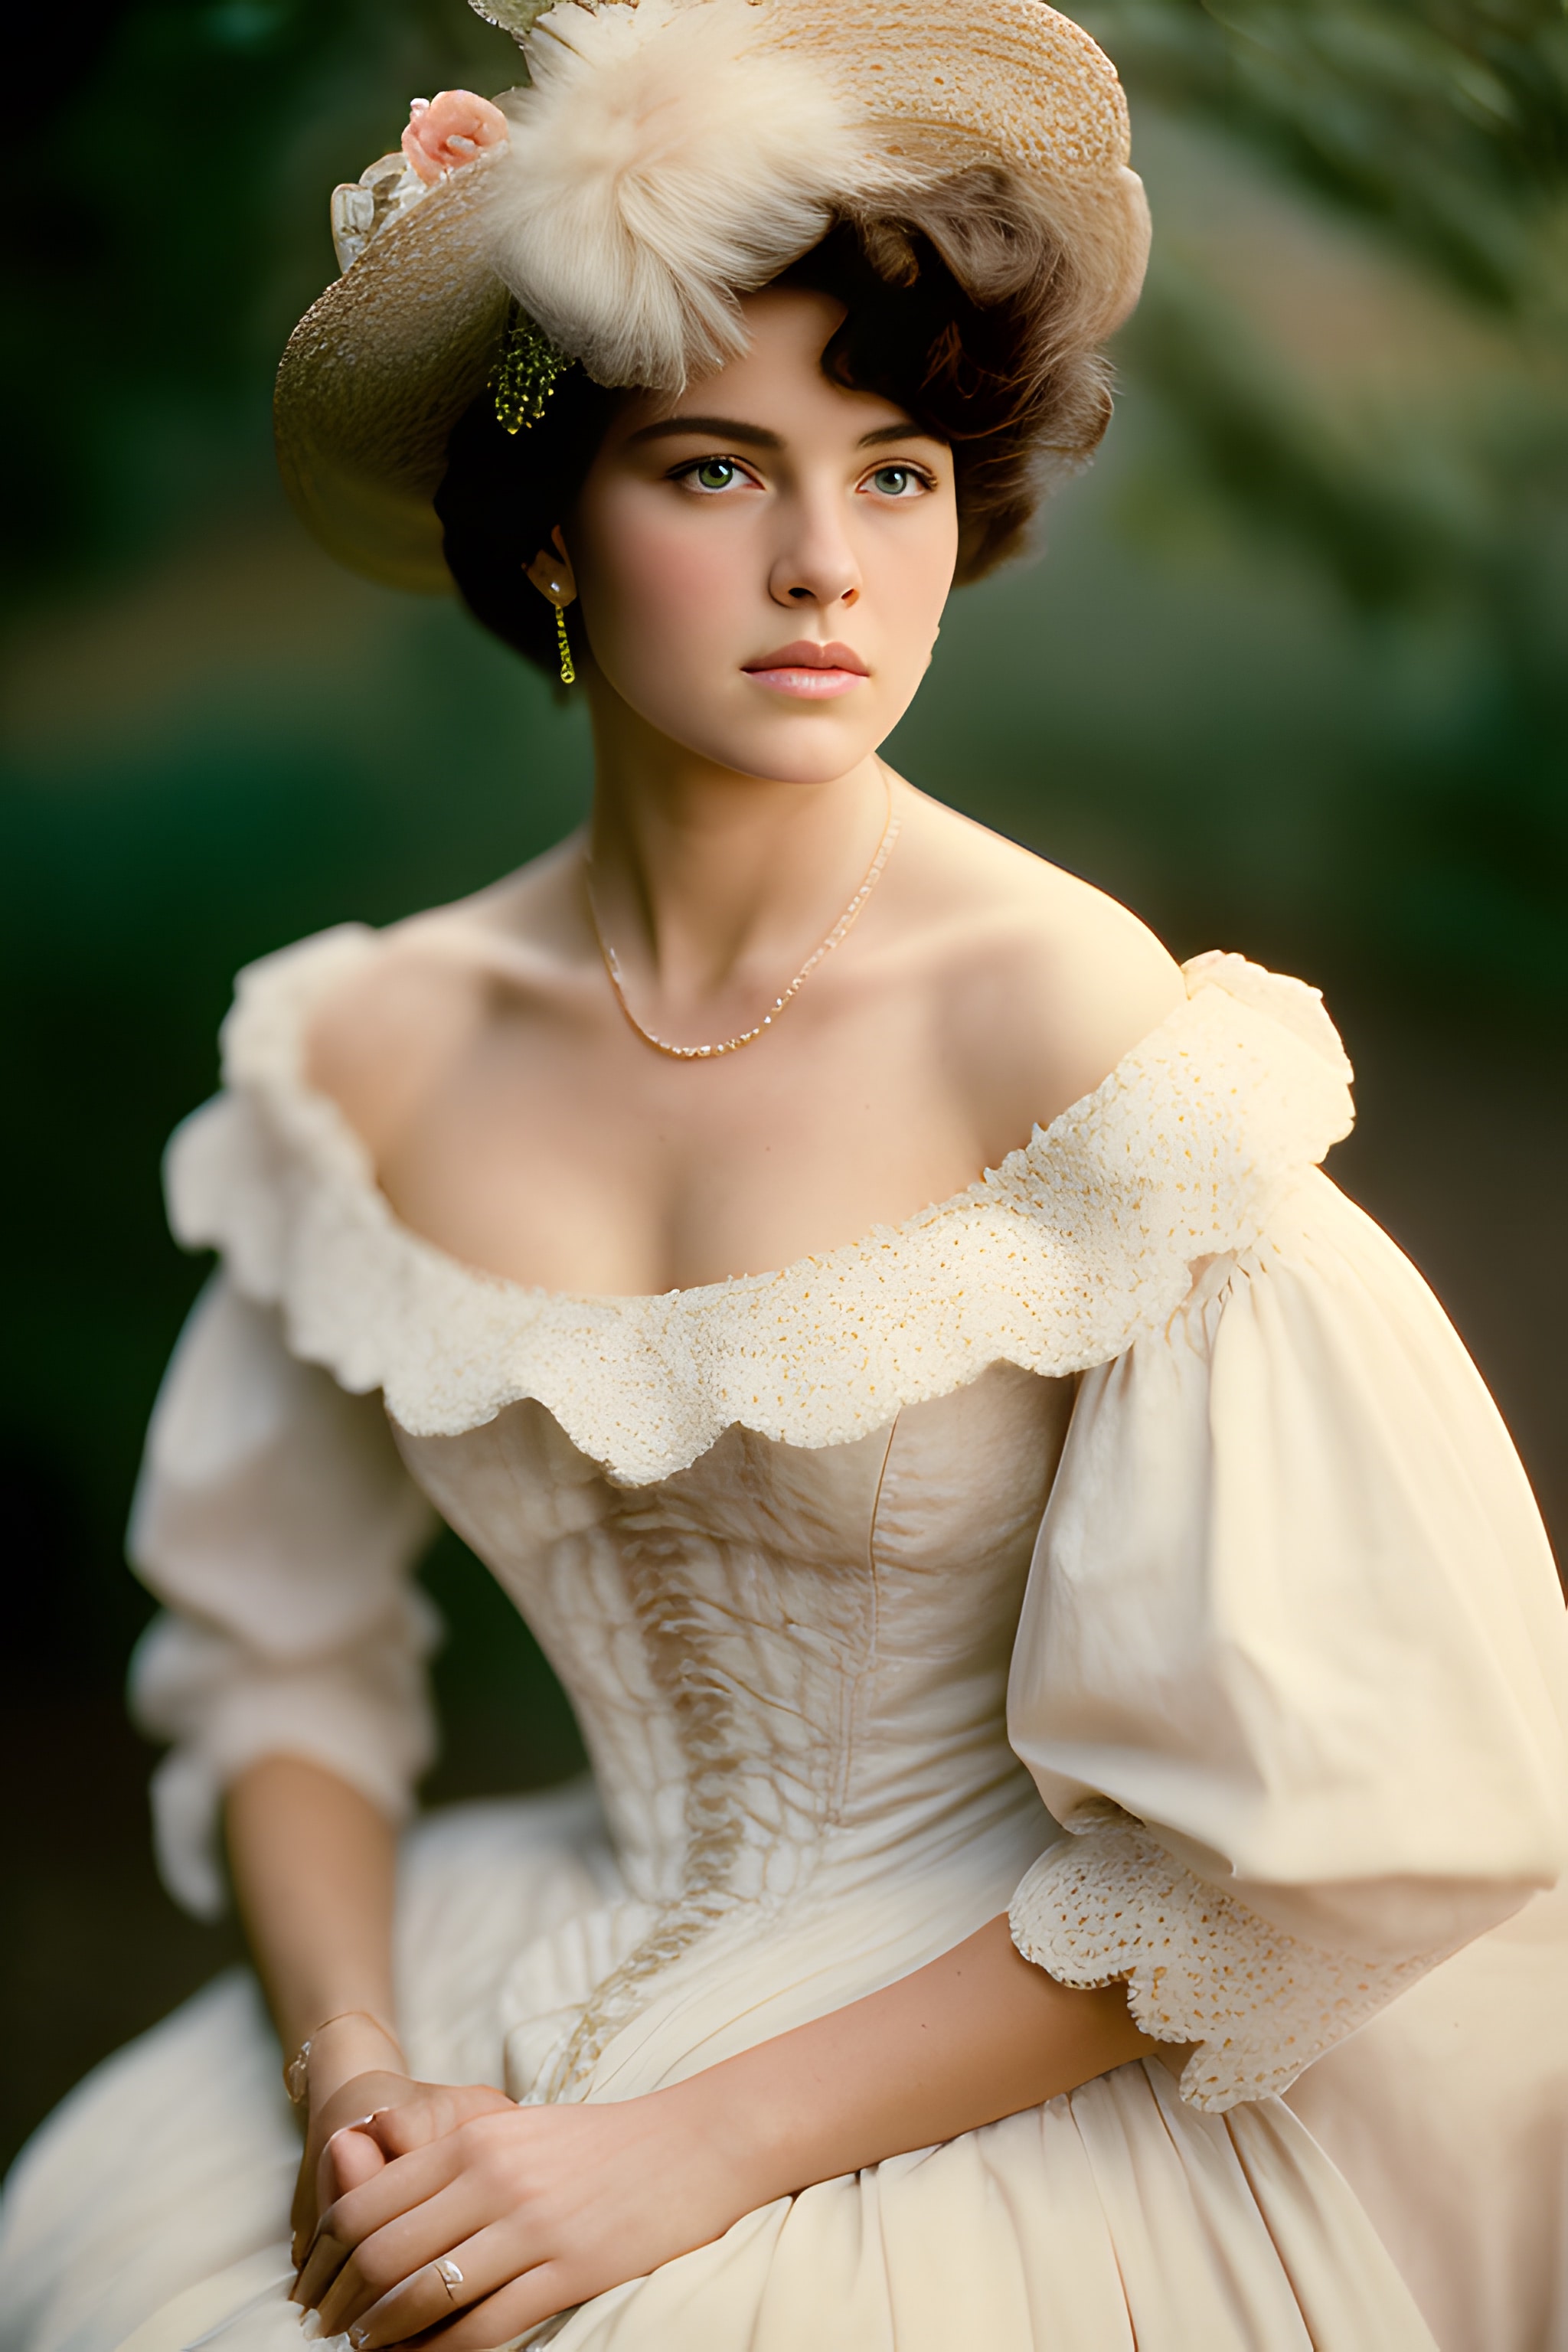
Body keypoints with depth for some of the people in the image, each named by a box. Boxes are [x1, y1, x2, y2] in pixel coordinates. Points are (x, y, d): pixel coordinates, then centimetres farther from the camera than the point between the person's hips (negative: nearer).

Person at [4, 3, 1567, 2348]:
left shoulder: (1076, 1023, -17)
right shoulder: (374, 1055, -3)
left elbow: (1314, 1826, -16)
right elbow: (276, 1654, 8)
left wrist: (703, 2150, -15)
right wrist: (348, 2059, -10)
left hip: (1054, 2074, -3)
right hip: (591, 1962, 4)